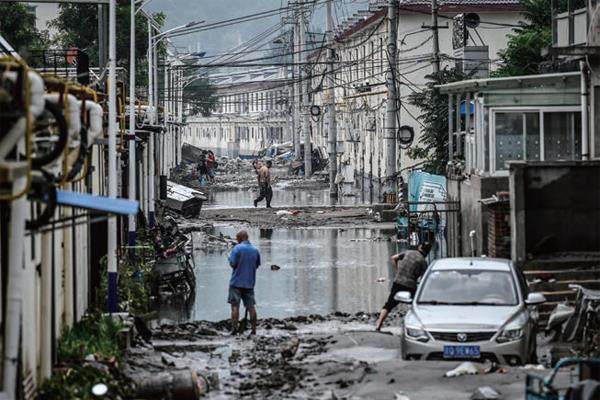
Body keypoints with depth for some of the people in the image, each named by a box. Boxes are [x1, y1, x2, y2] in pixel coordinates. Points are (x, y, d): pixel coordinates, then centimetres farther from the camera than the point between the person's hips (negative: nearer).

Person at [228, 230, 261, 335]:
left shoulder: (237, 248, -10)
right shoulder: (255, 250, 6)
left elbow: (232, 264, -14)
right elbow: (257, 265, 14)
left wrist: (230, 259, 6)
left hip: (237, 282, -5)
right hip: (250, 283, 5)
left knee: (235, 306, -2)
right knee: (251, 306, 6)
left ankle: (234, 328, -8)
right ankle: (254, 329, 4)